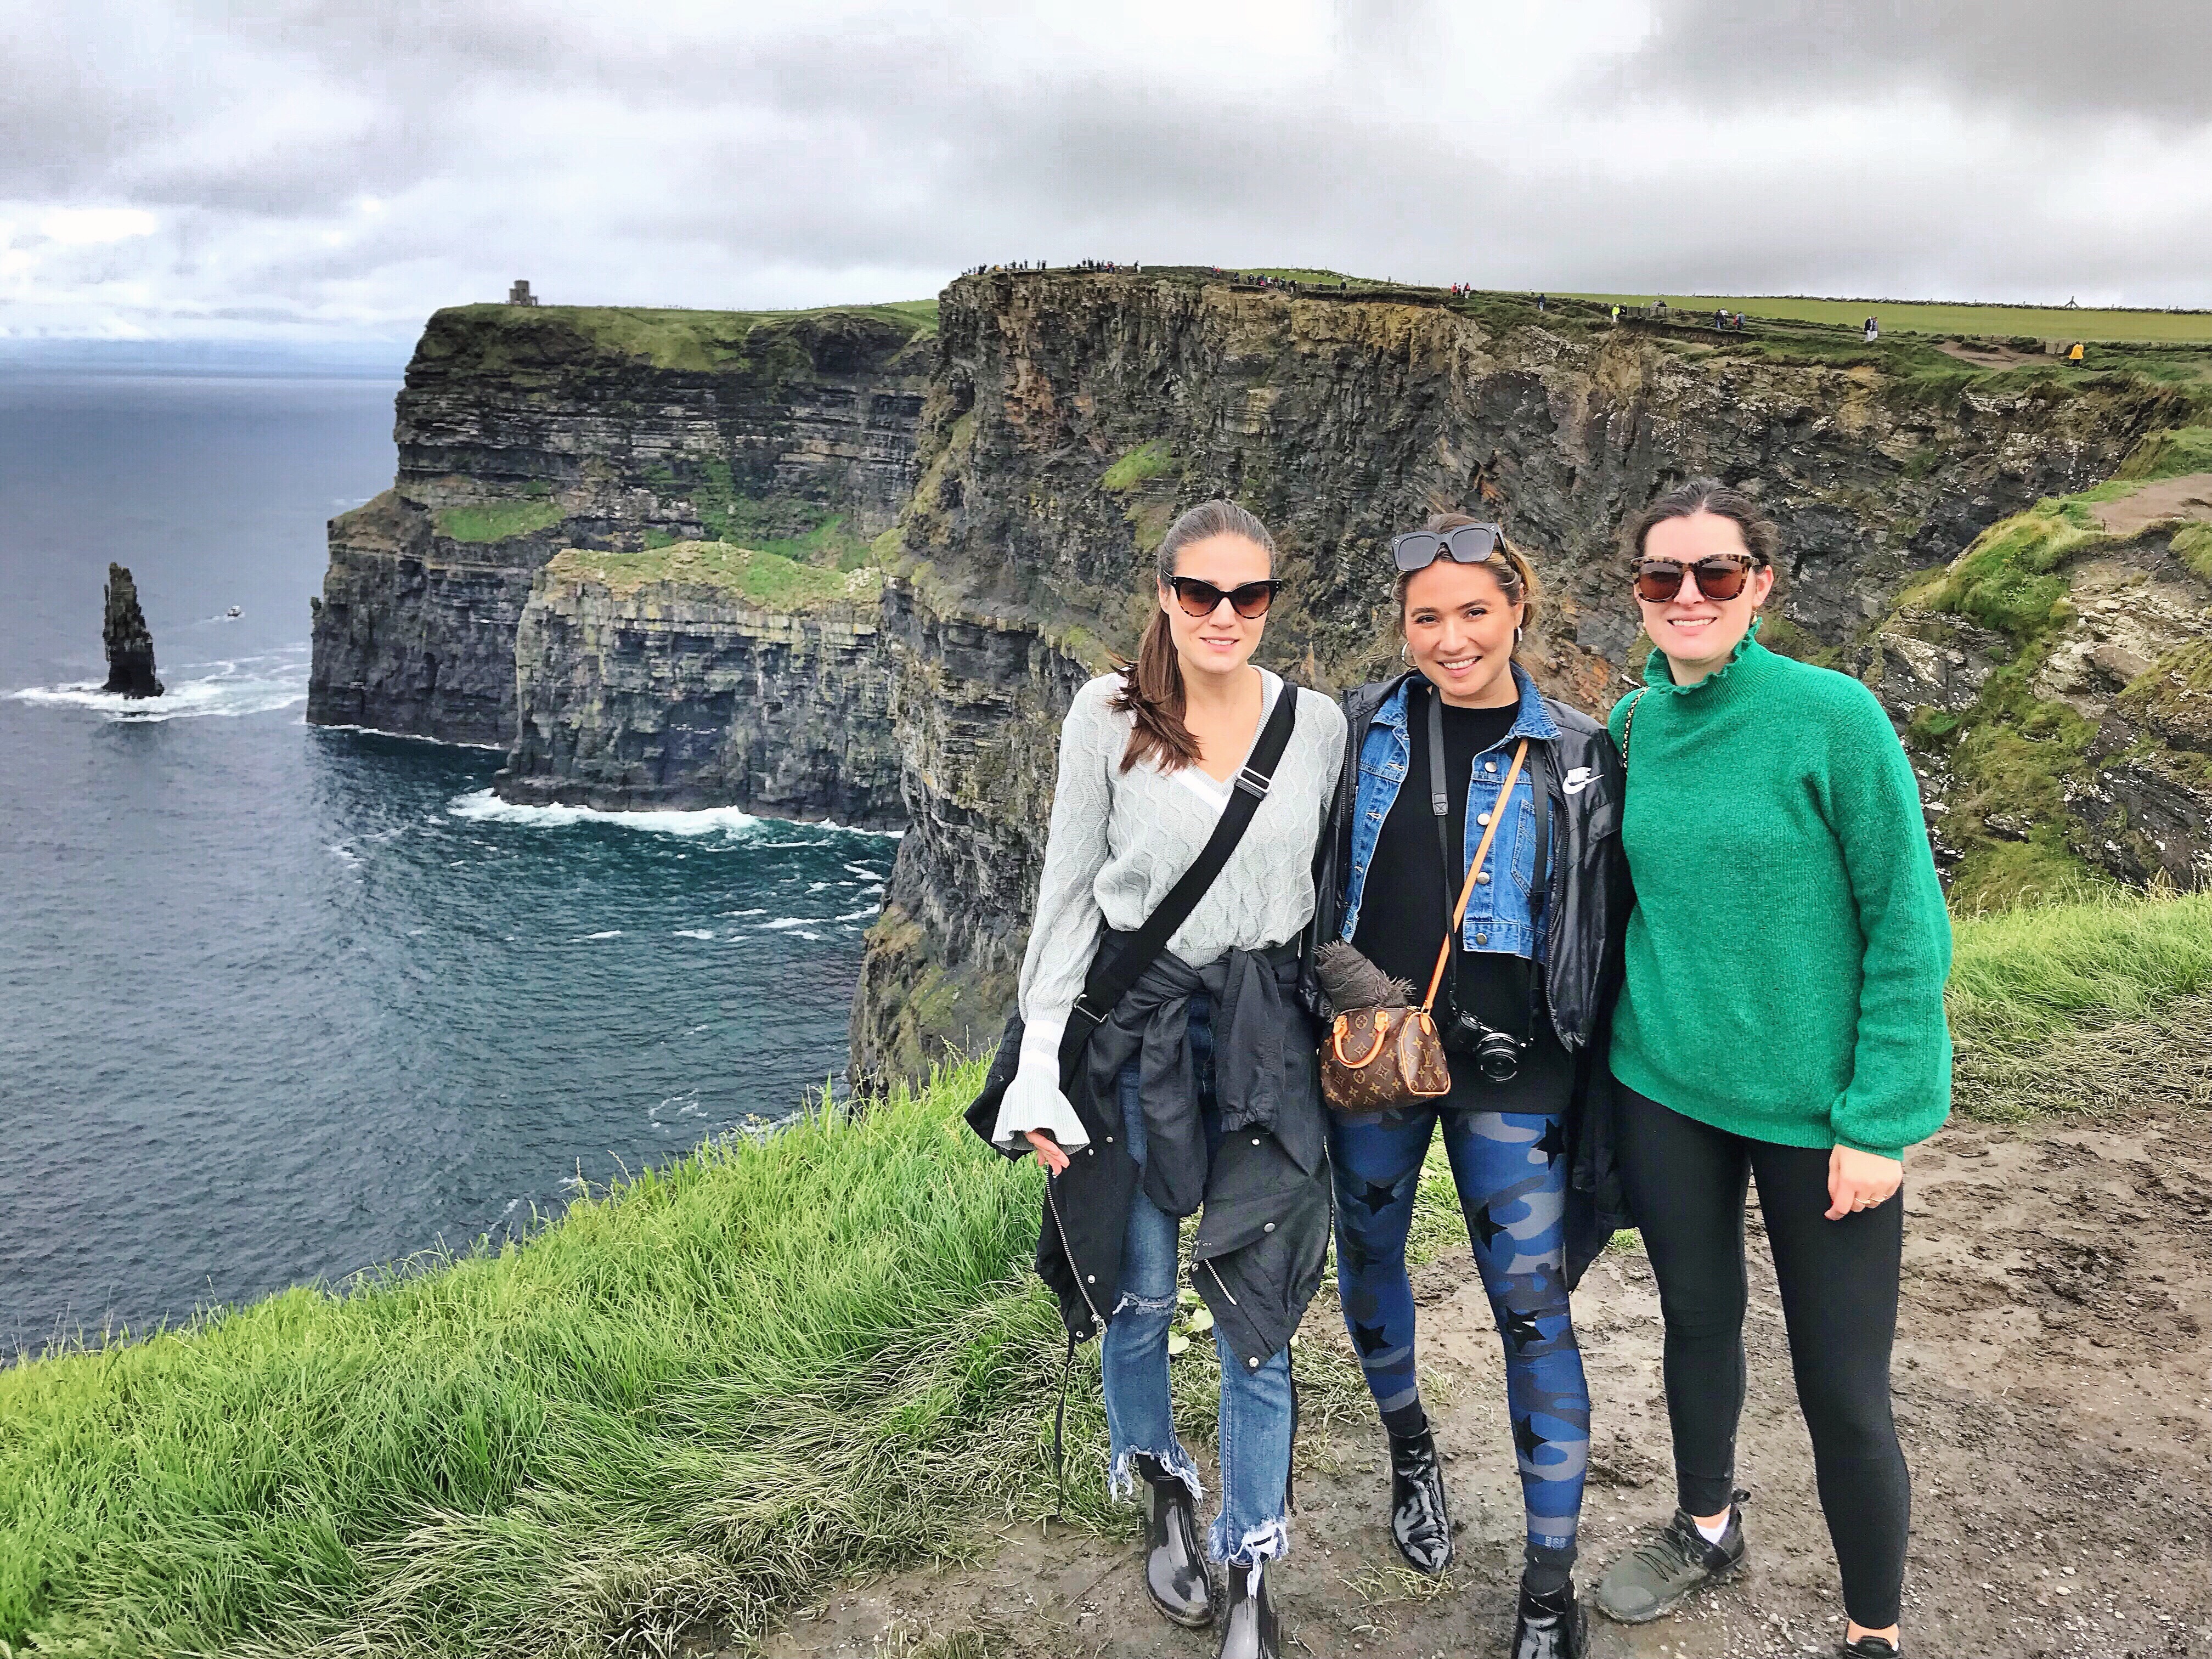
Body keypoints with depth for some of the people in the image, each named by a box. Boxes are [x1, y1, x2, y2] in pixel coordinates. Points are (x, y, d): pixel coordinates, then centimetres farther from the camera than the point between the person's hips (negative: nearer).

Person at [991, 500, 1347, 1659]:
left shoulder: (1318, 726, 1)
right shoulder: (1107, 717, -4)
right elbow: (1068, 891, -2)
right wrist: (1041, 1060, -7)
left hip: (1265, 1032, 1)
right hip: (1134, 1026, 0)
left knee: (1255, 1312, 2)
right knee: (1137, 1292, 10)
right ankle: (1161, 1489, 38)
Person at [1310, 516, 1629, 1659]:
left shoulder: (1574, 759, -3)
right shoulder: (1362, 729, 1)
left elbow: (1606, 928, 1)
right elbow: (1308, 878, 9)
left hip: (1509, 1073, -2)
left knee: (1532, 1308, 1)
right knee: (1367, 1261, 16)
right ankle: (1409, 1448, 45)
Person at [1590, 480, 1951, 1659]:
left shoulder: (1834, 716, -13)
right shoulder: (1631, 728, 1)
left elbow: (1906, 927, -11)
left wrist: (1879, 1120, -13)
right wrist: (1628, 1029, 10)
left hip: (1813, 1104, -4)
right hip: (1663, 1086, 4)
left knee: (1843, 1390, 3)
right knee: (1698, 1317, 20)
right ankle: (1707, 1528, 45)